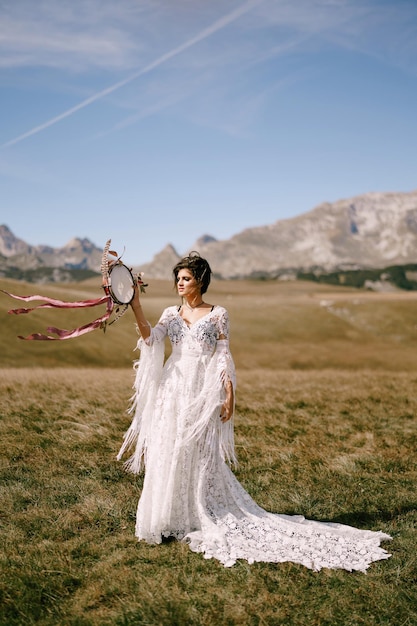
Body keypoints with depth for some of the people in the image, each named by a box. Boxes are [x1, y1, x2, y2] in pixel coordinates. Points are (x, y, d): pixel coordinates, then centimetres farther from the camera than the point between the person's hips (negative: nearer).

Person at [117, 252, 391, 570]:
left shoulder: (218, 314, 0)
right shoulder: (171, 314, 10)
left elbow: (224, 358, -2)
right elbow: (150, 339, -6)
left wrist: (229, 395, -9)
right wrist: (136, 306, -17)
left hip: (201, 393, -4)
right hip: (172, 391, 4)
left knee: (199, 457, 0)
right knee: (169, 455, 7)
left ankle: (197, 519, 14)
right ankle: (168, 517, 21)